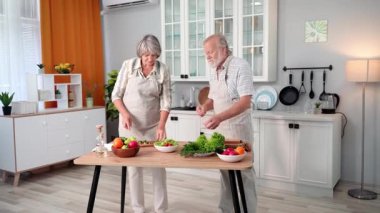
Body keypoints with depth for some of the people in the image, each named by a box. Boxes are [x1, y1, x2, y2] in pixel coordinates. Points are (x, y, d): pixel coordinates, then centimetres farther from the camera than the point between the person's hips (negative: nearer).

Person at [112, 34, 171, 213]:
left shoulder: (163, 70, -6)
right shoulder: (128, 65, -8)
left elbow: (165, 101, -7)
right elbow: (116, 94, -3)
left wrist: (161, 125, -19)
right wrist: (125, 113, -20)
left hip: (153, 125, 1)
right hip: (130, 124, -1)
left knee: (158, 165, 3)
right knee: (133, 166, 6)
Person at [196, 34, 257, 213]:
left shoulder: (240, 66, -15)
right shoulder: (214, 71, 8)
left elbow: (245, 102, -23)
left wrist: (220, 117, -33)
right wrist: (205, 106, -5)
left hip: (238, 129, -7)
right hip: (220, 129, 7)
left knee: (242, 173, 4)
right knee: (225, 171, 14)